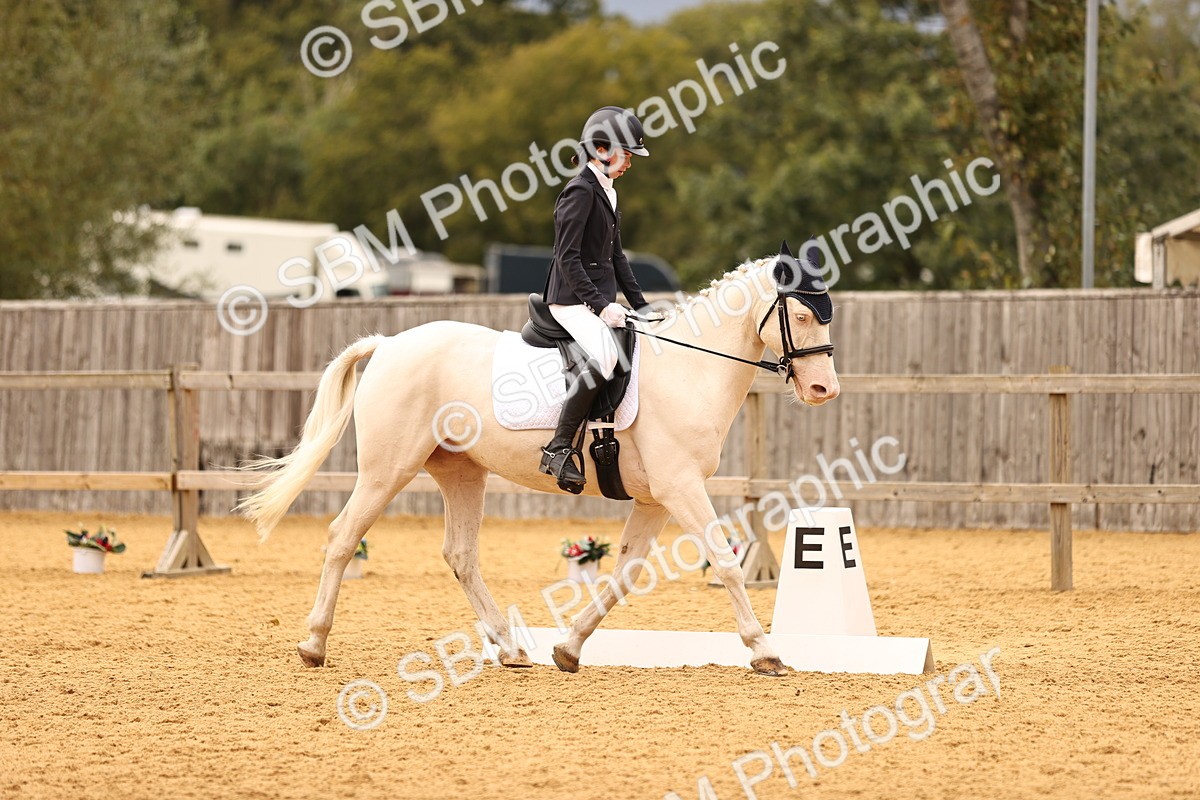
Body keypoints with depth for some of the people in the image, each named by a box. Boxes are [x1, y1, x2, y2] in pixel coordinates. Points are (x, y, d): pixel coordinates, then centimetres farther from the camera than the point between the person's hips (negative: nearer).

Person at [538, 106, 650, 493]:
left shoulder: (607, 192, 18)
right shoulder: (581, 191, -12)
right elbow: (568, 258, -18)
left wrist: (640, 305, 17)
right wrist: (599, 304, -23)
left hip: (600, 299, 10)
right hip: (573, 299, -10)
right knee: (605, 358, -31)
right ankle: (559, 448, -28)